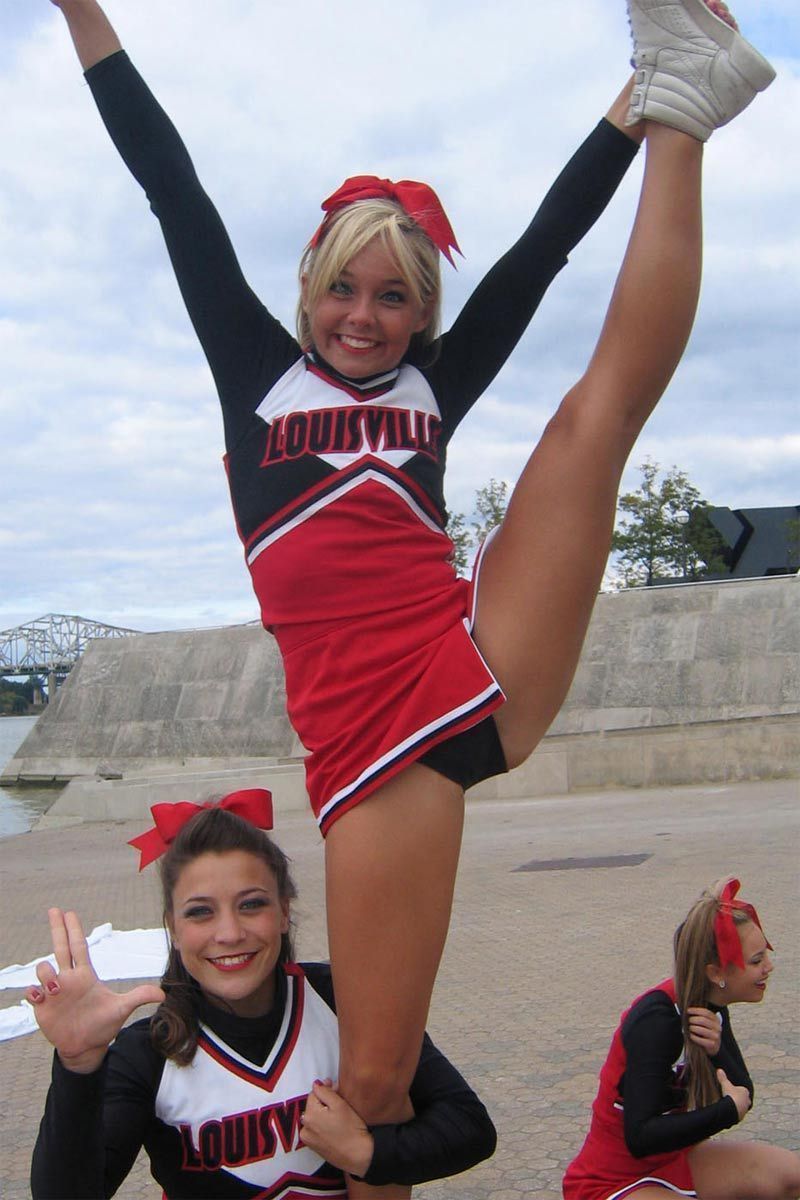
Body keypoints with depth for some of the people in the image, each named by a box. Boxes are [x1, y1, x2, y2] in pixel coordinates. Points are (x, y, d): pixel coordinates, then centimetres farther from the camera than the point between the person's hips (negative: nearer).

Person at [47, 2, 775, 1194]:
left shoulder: (434, 385, 17)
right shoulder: (259, 370, 14)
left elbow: (547, 237, 16)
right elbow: (176, 194, 11)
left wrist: (650, 102, 16)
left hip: (484, 670, 2)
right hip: (371, 734, -2)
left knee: (602, 403, -3)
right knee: (372, 1081, -4)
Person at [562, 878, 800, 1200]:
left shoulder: (710, 1006, -2)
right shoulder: (657, 1020, -26)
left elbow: (742, 1096, 0)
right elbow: (640, 1138, -29)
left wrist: (718, 1050, -20)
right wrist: (729, 1110, -22)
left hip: (673, 1158, 8)